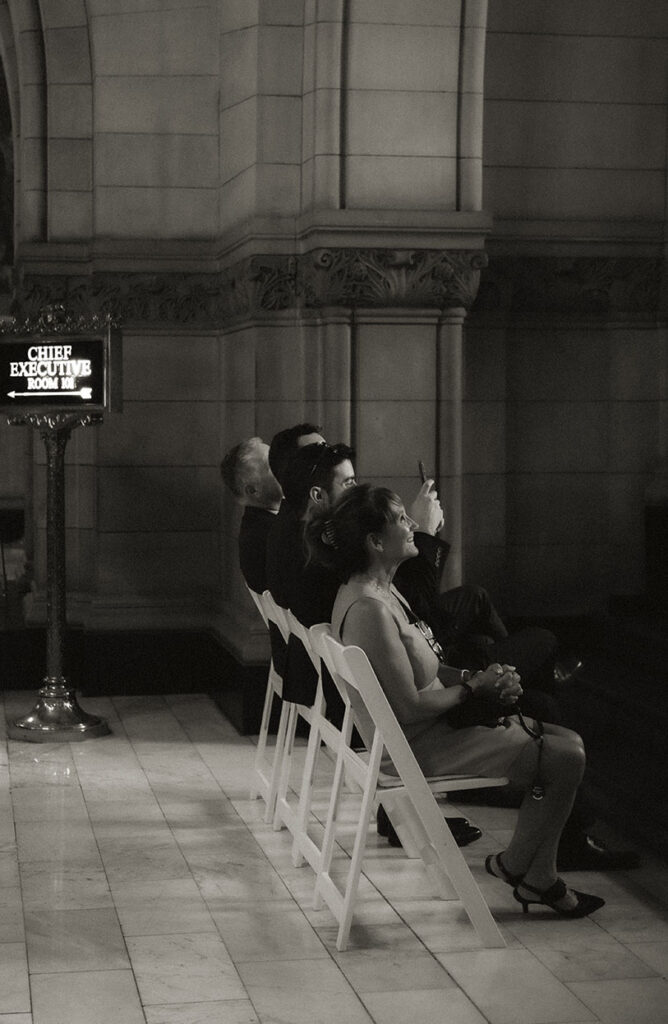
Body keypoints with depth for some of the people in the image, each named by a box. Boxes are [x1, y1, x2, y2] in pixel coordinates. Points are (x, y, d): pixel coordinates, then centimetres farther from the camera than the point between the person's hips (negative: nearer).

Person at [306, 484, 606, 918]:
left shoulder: (379, 590, 7)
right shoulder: (369, 609, -27)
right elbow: (411, 707, -27)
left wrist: (484, 678, -1)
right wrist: (475, 687, -12)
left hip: (435, 724, 11)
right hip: (420, 745, -11)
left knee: (568, 741, 8)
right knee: (564, 758, -10)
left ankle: (540, 879, 14)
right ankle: (513, 864, 11)